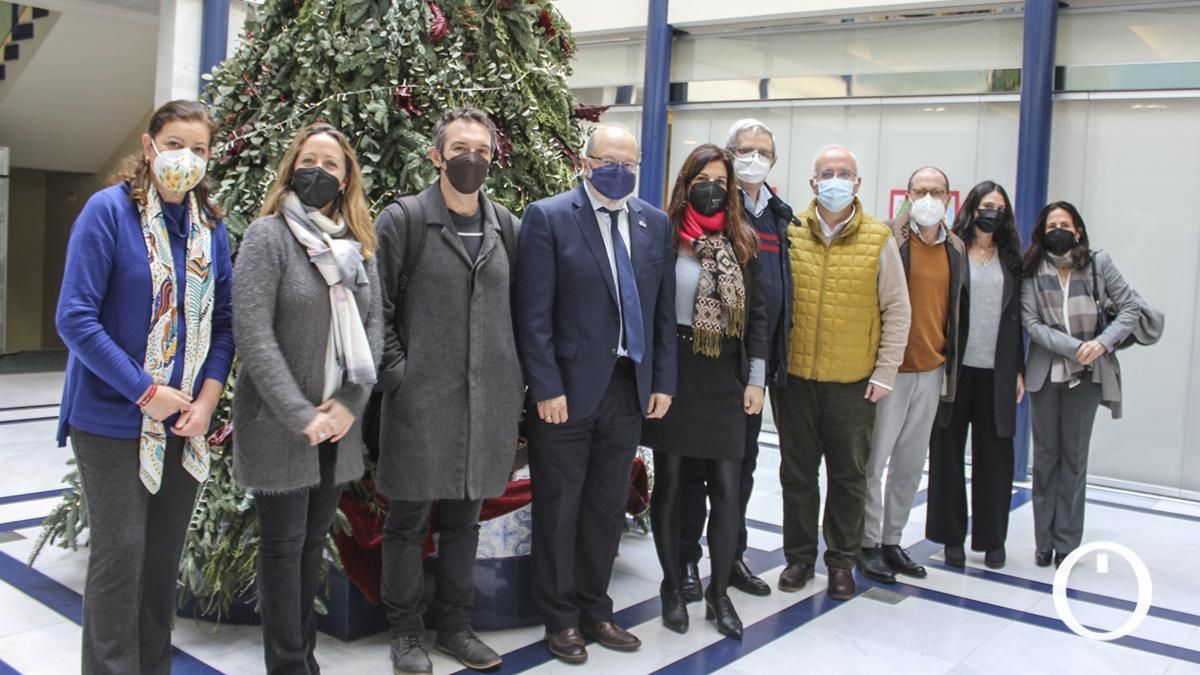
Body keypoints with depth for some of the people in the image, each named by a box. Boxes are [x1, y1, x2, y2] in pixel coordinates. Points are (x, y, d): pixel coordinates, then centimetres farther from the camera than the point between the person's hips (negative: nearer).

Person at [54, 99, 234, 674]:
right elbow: (74, 318, -14)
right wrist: (146, 392, -16)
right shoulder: (108, 210, -10)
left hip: (186, 421, 5)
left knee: (164, 556, 13)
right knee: (120, 554, 1)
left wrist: (208, 397, -7)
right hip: (113, 419, -5)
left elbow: (223, 321, 8)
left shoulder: (211, 225, 5)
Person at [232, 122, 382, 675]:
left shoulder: (358, 243, 9)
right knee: (284, 545, 4)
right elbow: (253, 333, -14)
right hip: (279, 423, -5)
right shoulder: (267, 235, -7)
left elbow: (372, 328, 7)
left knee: (313, 541, 14)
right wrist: (299, 415, -17)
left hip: (338, 423, 5)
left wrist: (351, 404, -6)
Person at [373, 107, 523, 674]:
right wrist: (397, 372, -12)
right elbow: (376, 305, -4)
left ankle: (455, 625, 29)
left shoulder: (504, 224, 9)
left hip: (489, 398, 4)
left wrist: (516, 376, 6)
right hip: (420, 398, -4)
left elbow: (514, 306, 13)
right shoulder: (403, 218, -3)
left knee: (464, 518, 15)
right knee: (408, 520, 7)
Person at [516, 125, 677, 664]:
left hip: (630, 389, 5)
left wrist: (662, 381, 5)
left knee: (607, 511, 15)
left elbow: (664, 310, 10)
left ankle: (595, 612, 30)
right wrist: (547, 388, -15)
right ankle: (560, 619, 25)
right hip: (567, 391, -4)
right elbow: (534, 313, -11)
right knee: (559, 512, 8)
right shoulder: (549, 217, -7)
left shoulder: (655, 224, 8)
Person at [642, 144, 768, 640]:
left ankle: (719, 593, 18)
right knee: (670, 484, 7)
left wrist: (755, 379, 3)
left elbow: (757, 313, 8)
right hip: (672, 374, -2)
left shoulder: (741, 243, 7)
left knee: (727, 490, 1)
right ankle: (673, 588, 23)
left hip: (724, 380, 2)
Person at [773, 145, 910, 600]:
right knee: (797, 472, 11)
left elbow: (897, 312, 1)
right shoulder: (789, 233, 1)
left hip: (854, 382, -1)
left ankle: (842, 560, 25)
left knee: (849, 475, 10)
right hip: (794, 376, 1)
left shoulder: (879, 240, -2)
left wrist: (885, 373, -4)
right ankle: (799, 555, 26)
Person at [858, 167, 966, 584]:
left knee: (911, 463, 12)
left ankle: (892, 541, 24)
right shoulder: (888, 240, -8)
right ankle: (868, 544, 13)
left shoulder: (955, 249, 11)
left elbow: (955, 310, 16)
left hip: (931, 372, 6)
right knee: (875, 459, 1)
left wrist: (951, 368, 15)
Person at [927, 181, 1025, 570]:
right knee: (948, 451, 4)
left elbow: (1015, 317, 12)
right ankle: (952, 536, 16)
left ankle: (992, 538, 18)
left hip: (997, 372, 3)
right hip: (955, 367, -3)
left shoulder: (1010, 259, 11)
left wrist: (1018, 370, 8)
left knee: (995, 454, 6)